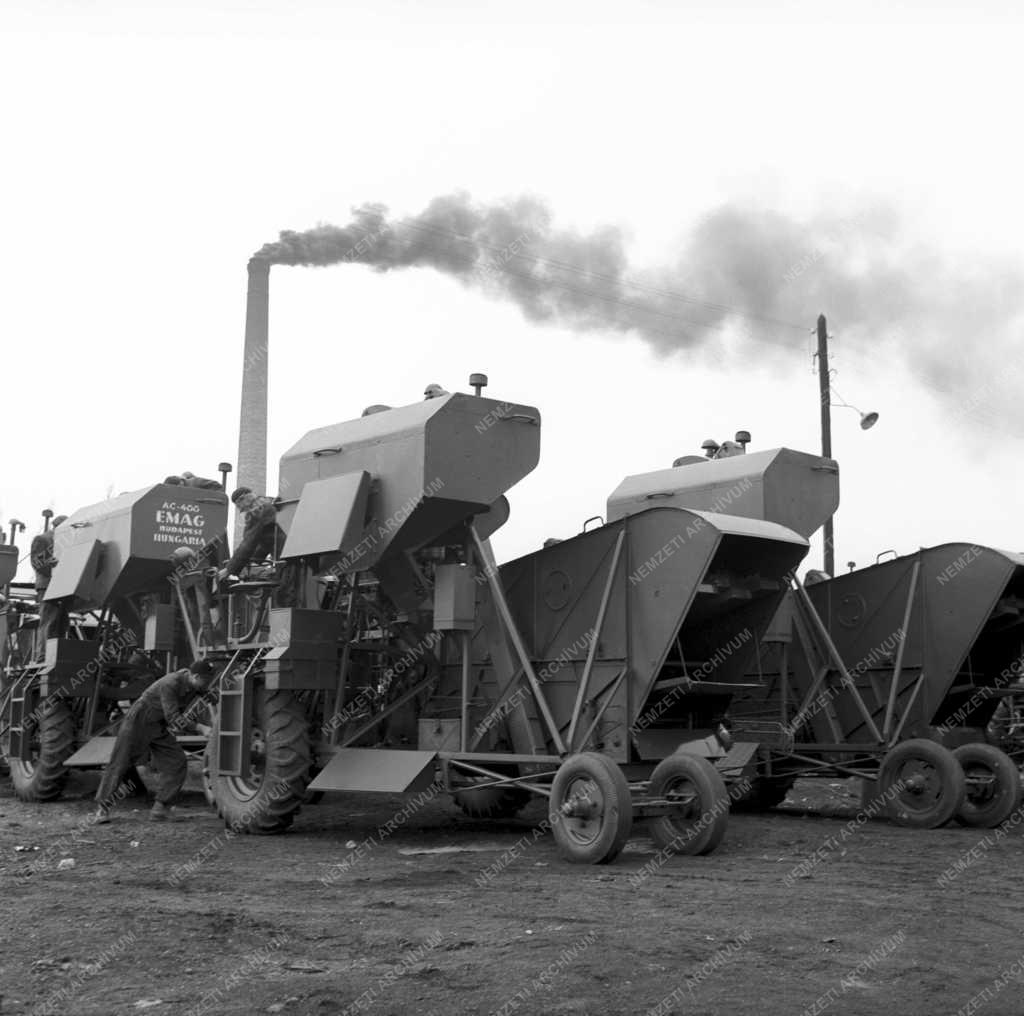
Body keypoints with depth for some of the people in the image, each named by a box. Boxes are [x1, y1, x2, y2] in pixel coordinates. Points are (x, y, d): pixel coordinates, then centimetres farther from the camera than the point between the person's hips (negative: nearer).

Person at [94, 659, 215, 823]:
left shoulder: (191, 679, -8)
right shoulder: (169, 684, -32)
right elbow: (173, 717, -32)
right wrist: (199, 727, -34)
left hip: (160, 727, 7)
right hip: (138, 723, -7)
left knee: (176, 763, -6)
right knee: (120, 765, -1)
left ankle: (160, 809, 1)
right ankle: (103, 807, 14)